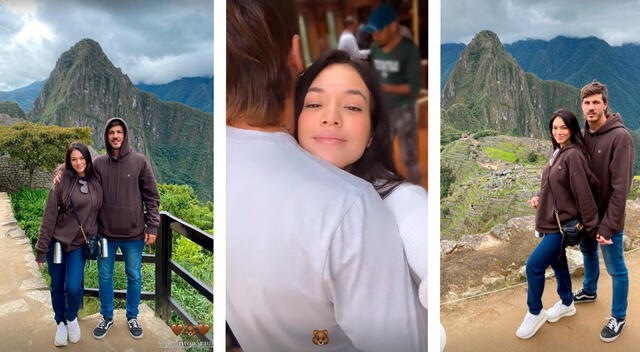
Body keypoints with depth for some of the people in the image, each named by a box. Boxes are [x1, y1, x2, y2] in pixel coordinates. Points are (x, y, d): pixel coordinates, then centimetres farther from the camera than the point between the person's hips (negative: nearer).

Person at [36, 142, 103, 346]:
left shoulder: (96, 183, -1)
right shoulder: (63, 182, -9)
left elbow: (98, 212, 9)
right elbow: (49, 216, -8)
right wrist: (42, 249, -8)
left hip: (79, 244, 1)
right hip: (57, 241, -1)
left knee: (73, 287, -7)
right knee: (57, 287, 10)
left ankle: (72, 319, 23)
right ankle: (61, 324, 32)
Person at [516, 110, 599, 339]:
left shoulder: (573, 155, -20)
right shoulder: (557, 153, 7)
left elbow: (583, 192, -21)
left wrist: (592, 226, -19)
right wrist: (540, 198, 2)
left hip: (563, 224, -9)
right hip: (551, 220, 9)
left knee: (534, 266, -7)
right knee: (557, 262, 21)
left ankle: (535, 313, 13)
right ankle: (566, 304, 41)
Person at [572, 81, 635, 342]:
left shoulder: (620, 137, -20)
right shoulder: (583, 135, 1)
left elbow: (620, 187, -22)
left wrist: (608, 225, -22)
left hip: (607, 216, -6)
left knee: (615, 268, 7)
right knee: (588, 253, 25)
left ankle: (618, 317, 24)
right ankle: (589, 291, 49)